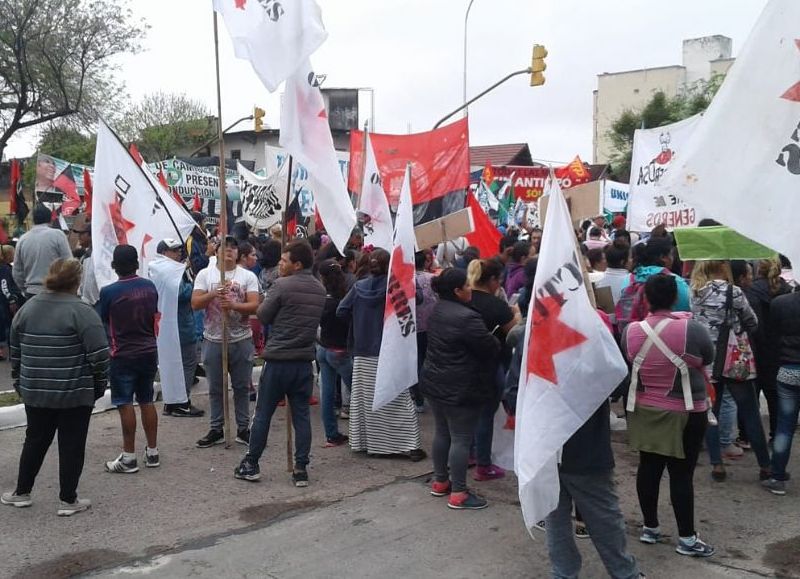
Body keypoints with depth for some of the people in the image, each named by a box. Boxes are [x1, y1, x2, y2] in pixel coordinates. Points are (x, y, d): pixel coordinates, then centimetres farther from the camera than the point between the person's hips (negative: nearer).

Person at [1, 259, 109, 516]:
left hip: (34, 391, 5)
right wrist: (99, 385, -4)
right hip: (75, 393, -5)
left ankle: (22, 492, 30)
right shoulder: (81, 311, -14)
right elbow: (99, 354, -17)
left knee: (35, 441, 20)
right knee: (72, 445, 6)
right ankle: (68, 501, 13)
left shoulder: (27, 309, 5)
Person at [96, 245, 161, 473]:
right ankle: (152, 452, 19)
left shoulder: (109, 292, -14)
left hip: (123, 355, -5)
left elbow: (100, 321, -1)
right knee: (147, 401, 13)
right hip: (149, 352, 5)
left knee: (125, 405, 0)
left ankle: (129, 458, 4)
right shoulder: (149, 286, 0)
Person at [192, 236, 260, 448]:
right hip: (213, 340, 0)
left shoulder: (248, 276, 1)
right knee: (215, 388, 9)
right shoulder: (205, 274, 2)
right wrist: (214, 293, -20)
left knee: (242, 387, 8)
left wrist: (233, 305, -25)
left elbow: (254, 305, -9)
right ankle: (216, 430, 19)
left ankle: (243, 429, 18)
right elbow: (195, 304, -5)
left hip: (241, 340, 0)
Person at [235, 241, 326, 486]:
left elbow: (263, 316, -6)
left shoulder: (282, 285, -13)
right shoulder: (320, 289, 7)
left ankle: (251, 464, 18)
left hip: (278, 359, -5)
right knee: (302, 415, 9)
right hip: (305, 360, 5)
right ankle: (301, 469, 10)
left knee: (263, 413, 8)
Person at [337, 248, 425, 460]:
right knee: (399, 399, 0)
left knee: (362, 398, 13)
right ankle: (411, 445, -2)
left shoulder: (359, 287, -1)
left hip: (363, 353, 3)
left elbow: (341, 311, -1)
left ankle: (362, 441, 21)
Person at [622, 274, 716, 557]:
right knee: (682, 474, 4)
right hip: (685, 413, -3)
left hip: (644, 411, 4)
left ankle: (650, 527, 26)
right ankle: (686, 538, 14)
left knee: (648, 468, 13)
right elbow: (709, 358, 0)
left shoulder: (631, 331, -9)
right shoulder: (692, 329, -19)